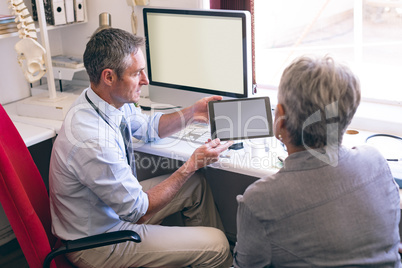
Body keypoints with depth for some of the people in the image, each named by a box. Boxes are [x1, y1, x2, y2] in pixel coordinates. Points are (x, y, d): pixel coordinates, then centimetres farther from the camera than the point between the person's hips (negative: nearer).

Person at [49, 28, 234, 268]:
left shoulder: (116, 101, -8)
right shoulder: (94, 142, -35)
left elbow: (148, 127, 15)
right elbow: (138, 210, -25)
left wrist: (191, 113, -1)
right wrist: (191, 165, -20)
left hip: (118, 201, 9)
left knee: (196, 184, 13)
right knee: (216, 246, -11)